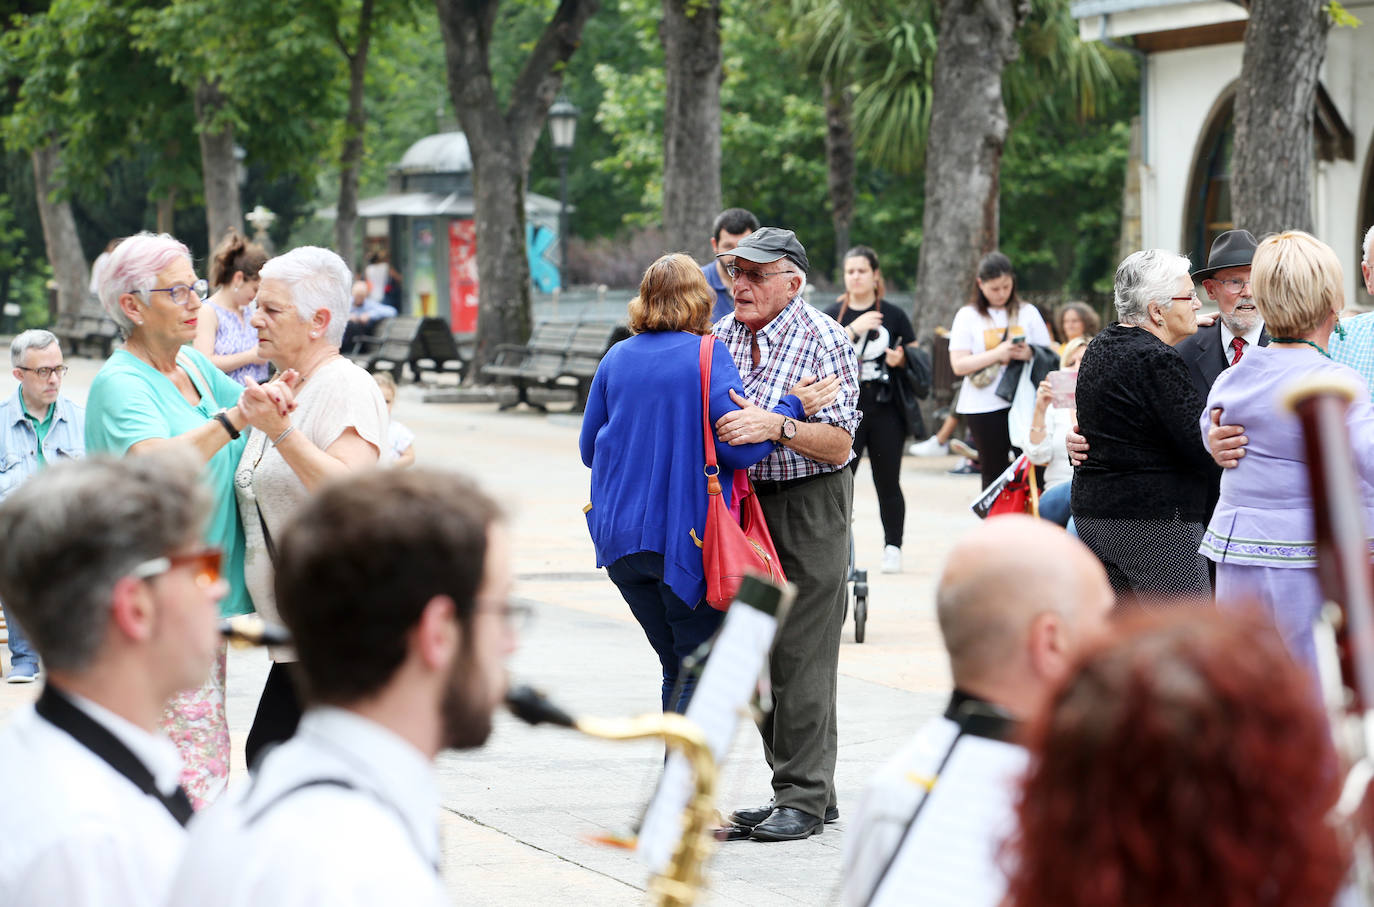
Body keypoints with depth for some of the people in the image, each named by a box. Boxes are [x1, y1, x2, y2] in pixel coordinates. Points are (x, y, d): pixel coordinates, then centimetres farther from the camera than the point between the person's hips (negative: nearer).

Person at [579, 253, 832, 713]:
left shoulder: (617, 358, 8)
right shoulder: (708, 355, -8)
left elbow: (589, 449, 14)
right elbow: (738, 446, -15)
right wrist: (791, 408, -4)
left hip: (622, 539, 6)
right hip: (687, 536, -5)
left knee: (678, 667, 16)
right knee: (700, 671, 1)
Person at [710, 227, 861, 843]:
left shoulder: (823, 341, -12)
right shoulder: (723, 336, 7)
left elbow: (839, 444, -17)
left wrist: (776, 426, -30)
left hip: (810, 506, -7)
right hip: (745, 501, 7)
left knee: (801, 654, -7)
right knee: (759, 649, 10)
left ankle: (805, 798, -2)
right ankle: (795, 787, 18)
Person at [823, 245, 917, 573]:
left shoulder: (893, 315, 7)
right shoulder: (833, 315, 7)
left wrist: (901, 359, -10)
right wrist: (854, 329, -17)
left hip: (885, 411, 0)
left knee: (888, 484, 3)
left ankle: (893, 547, 12)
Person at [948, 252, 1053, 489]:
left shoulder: (1027, 312, 11)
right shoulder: (968, 316, 5)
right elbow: (959, 364, -3)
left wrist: (1029, 354, -12)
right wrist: (997, 354, -16)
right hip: (984, 406, -1)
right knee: (993, 472, 2)